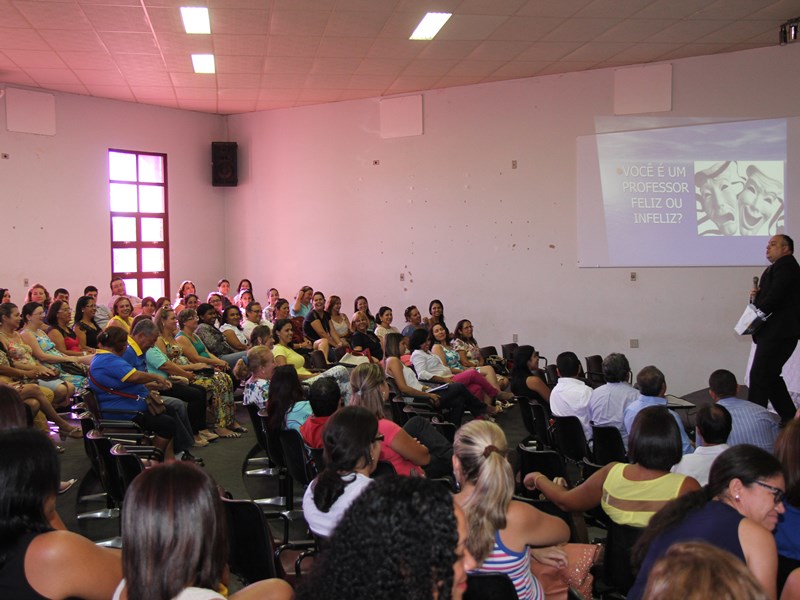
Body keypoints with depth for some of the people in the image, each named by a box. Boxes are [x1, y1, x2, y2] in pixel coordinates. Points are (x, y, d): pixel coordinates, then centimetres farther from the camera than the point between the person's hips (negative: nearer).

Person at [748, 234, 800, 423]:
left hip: (779, 333, -11)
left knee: (759, 375, -11)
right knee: (771, 377, 15)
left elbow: (775, 296, -22)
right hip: (775, 333, 11)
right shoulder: (776, 268, 22)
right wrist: (756, 297, -1)